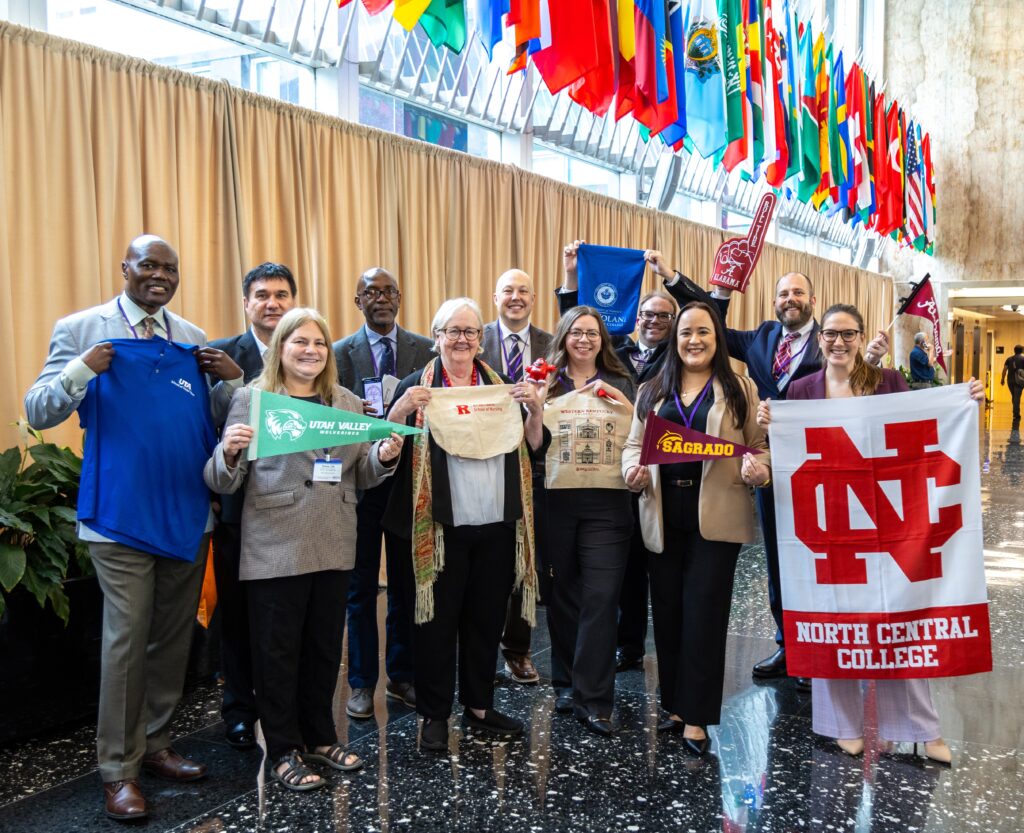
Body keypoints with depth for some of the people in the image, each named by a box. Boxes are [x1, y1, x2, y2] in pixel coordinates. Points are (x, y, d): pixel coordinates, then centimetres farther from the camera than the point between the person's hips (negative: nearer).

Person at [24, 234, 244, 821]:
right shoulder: (82, 329, -1)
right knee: (127, 641, -2)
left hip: (188, 513, 5)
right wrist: (81, 370, -20)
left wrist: (233, 379, -4)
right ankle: (119, 769, 11)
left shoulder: (193, 339, 11)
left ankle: (155, 744, 28)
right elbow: (38, 412, -4)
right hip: (122, 515, -5)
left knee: (174, 637, 13)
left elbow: (212, 417, 14)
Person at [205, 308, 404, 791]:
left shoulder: (347, 403, 10)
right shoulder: (251, 399, -4)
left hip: (333, 547, 5)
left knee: (325, 646, 15)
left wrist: (384, 456, -7)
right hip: (276, 549, -4)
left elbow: (361, 476, 13)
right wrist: (228, 451, -28)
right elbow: (223, 483, -6)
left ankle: (319, 737, 32)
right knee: (277, 652, 5)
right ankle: (283, 752, 20)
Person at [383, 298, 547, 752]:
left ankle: (479, 706, 29)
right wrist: (402, 409, -22)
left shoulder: (501, 385, 11)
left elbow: (533, 448, 9)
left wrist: (535, 409, -8)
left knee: (486, 618, 13)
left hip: (497, 526, 4)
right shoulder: (417, 385, 1)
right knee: (438, 620, 4)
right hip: (440, 526, -3)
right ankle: (434, 715, 17)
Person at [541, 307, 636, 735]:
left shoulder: (621, 384, 9)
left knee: (600, 598, -5)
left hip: (606, 502, -1)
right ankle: (566, 682, 26)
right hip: (557, 501, 1)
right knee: (562, 594, 9)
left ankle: (593, 699, 2)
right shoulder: (549, 383, 8)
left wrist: (626, 407, -11)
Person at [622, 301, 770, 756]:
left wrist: (757, 469, -19)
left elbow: (761, 445, 3)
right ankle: (675, 705, 22)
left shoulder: (740, 389, 5)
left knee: (703, 613, -3)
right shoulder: (652, 391, 13)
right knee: (667, 611, 8)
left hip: (716, 517, -3)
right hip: (664, 516, 3)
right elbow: (634, 443, 12)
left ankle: (696, 717, 5)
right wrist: (633, 471, -9)